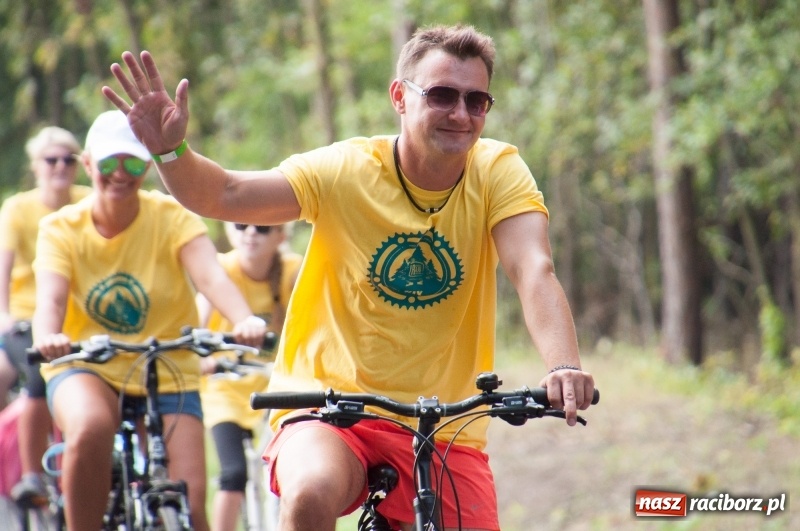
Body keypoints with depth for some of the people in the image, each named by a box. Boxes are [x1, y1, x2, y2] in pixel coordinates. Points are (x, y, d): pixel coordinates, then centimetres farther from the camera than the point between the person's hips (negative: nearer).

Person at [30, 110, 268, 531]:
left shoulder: (173, 218, -7)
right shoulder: (60, 228, -5)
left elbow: (211, 276, -25)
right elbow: (50, 296, -21)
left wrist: (245, 321, -47)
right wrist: (47, 337, -46)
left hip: (167, 376, 0)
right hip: (85, 371, 0)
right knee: (90, 429, -35)